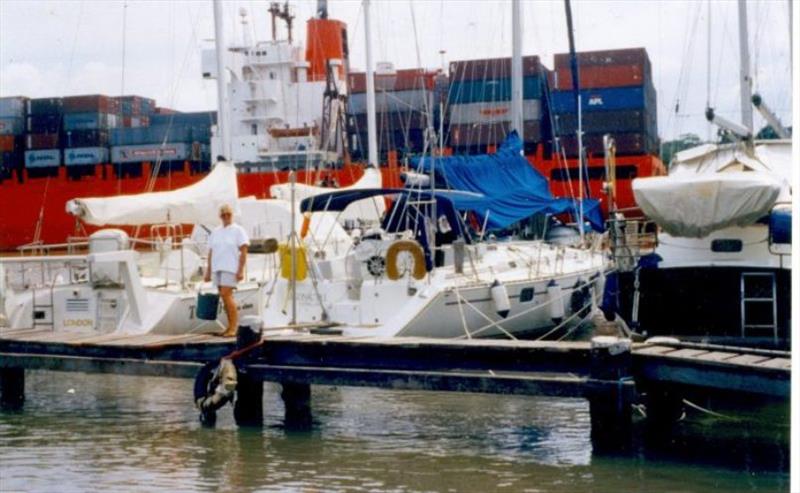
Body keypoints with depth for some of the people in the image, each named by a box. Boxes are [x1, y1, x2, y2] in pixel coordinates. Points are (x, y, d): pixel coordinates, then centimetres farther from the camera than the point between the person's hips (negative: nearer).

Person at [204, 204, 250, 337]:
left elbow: (244, 252, -6)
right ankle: (231, 326, 12)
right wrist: (208, 271, 13)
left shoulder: (238, 230, -1)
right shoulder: (215, 232, 15)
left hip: (230, 268, -6)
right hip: (217, 268, 6)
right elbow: (211, 252, 17)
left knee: (226, 294, -15)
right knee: (225, 297, 6)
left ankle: (234, 327, -13)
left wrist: (241, 270, -13)